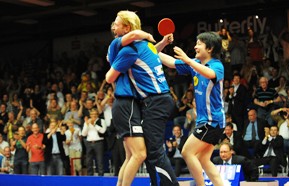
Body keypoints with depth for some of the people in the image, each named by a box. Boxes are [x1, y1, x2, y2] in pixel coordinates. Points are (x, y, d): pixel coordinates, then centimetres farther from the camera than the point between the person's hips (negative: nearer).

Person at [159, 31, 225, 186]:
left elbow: (210, 74, -37)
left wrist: (188, 60, -46)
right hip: (204, 120, 8)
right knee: (203, 160, 7)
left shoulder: (217, 65, -14)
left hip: (213, 120, -8)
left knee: (187, 152, -10)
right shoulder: (195, 63, 8)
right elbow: (171, 62, 10)